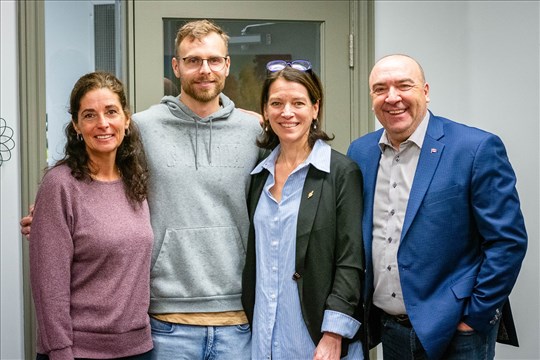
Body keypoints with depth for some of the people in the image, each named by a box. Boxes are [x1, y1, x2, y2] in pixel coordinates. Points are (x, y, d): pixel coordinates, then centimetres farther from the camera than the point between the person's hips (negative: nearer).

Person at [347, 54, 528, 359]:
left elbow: (508, 241, -13)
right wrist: (359, 305, 9)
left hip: (454, 334, -4)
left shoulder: (478, 148, -12)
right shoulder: (360, 152, 4)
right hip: (388, 330, 5)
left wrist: (475, 317, -12)